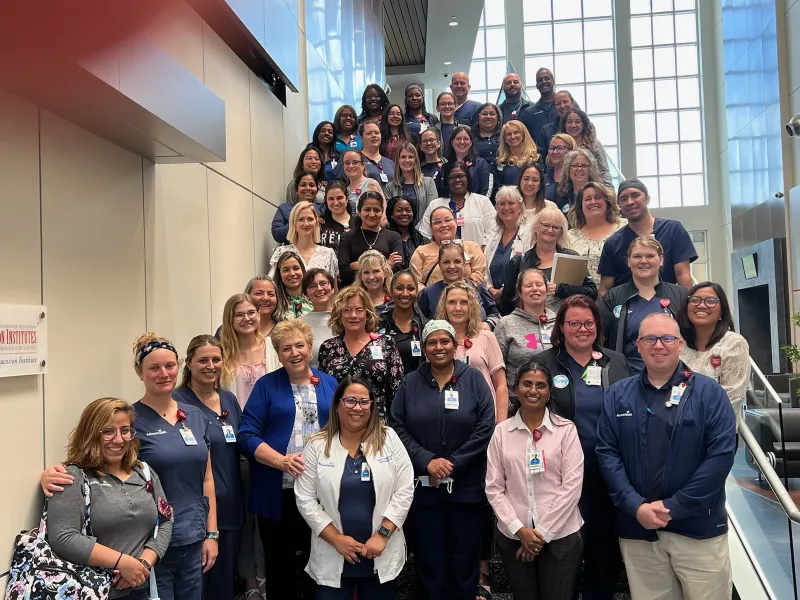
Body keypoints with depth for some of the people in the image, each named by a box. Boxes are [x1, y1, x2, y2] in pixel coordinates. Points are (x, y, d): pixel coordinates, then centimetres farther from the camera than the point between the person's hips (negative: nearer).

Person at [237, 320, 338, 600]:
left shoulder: (330, 384, 7)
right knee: (279, 566, 11)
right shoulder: (266, 385, -1)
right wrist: (283, 461, -21)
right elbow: (247, 436, -8)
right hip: (277, 494, -2)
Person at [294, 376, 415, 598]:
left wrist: (382, 535, -11)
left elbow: (404, 491, -4)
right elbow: (305, 499, -2)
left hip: (383, 556, 0)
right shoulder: (317, 445, -2)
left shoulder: (389, 439, -2)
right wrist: (336, 539, -9)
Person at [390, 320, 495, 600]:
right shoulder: (410, 382, 4)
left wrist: (452, 464, -13)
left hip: (466, 487, -1)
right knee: (429, 560, 10)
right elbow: (397, 427, -2)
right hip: (422, 487, 1)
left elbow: (485, 428, -7)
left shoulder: (474, 379, 1)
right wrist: (427, 461, -14)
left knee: (465, 560, 9)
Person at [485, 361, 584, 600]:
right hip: (513, 537, 2)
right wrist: (519, 529, -9)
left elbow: (572, 485, -8)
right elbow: (494, 487, 1)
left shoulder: (566, 430, -5)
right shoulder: (501, 431, 1)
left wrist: (542, 532, -9)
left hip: (560, 536, -2)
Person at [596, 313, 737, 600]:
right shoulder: (617, 395, 5)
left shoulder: (708, 392, -1)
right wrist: (636, 506, -12)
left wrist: (675, 507, -12)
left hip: (699, 529, -2)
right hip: (638, 528, 2)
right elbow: (607, 453, 1)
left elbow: (722, 454, -9)